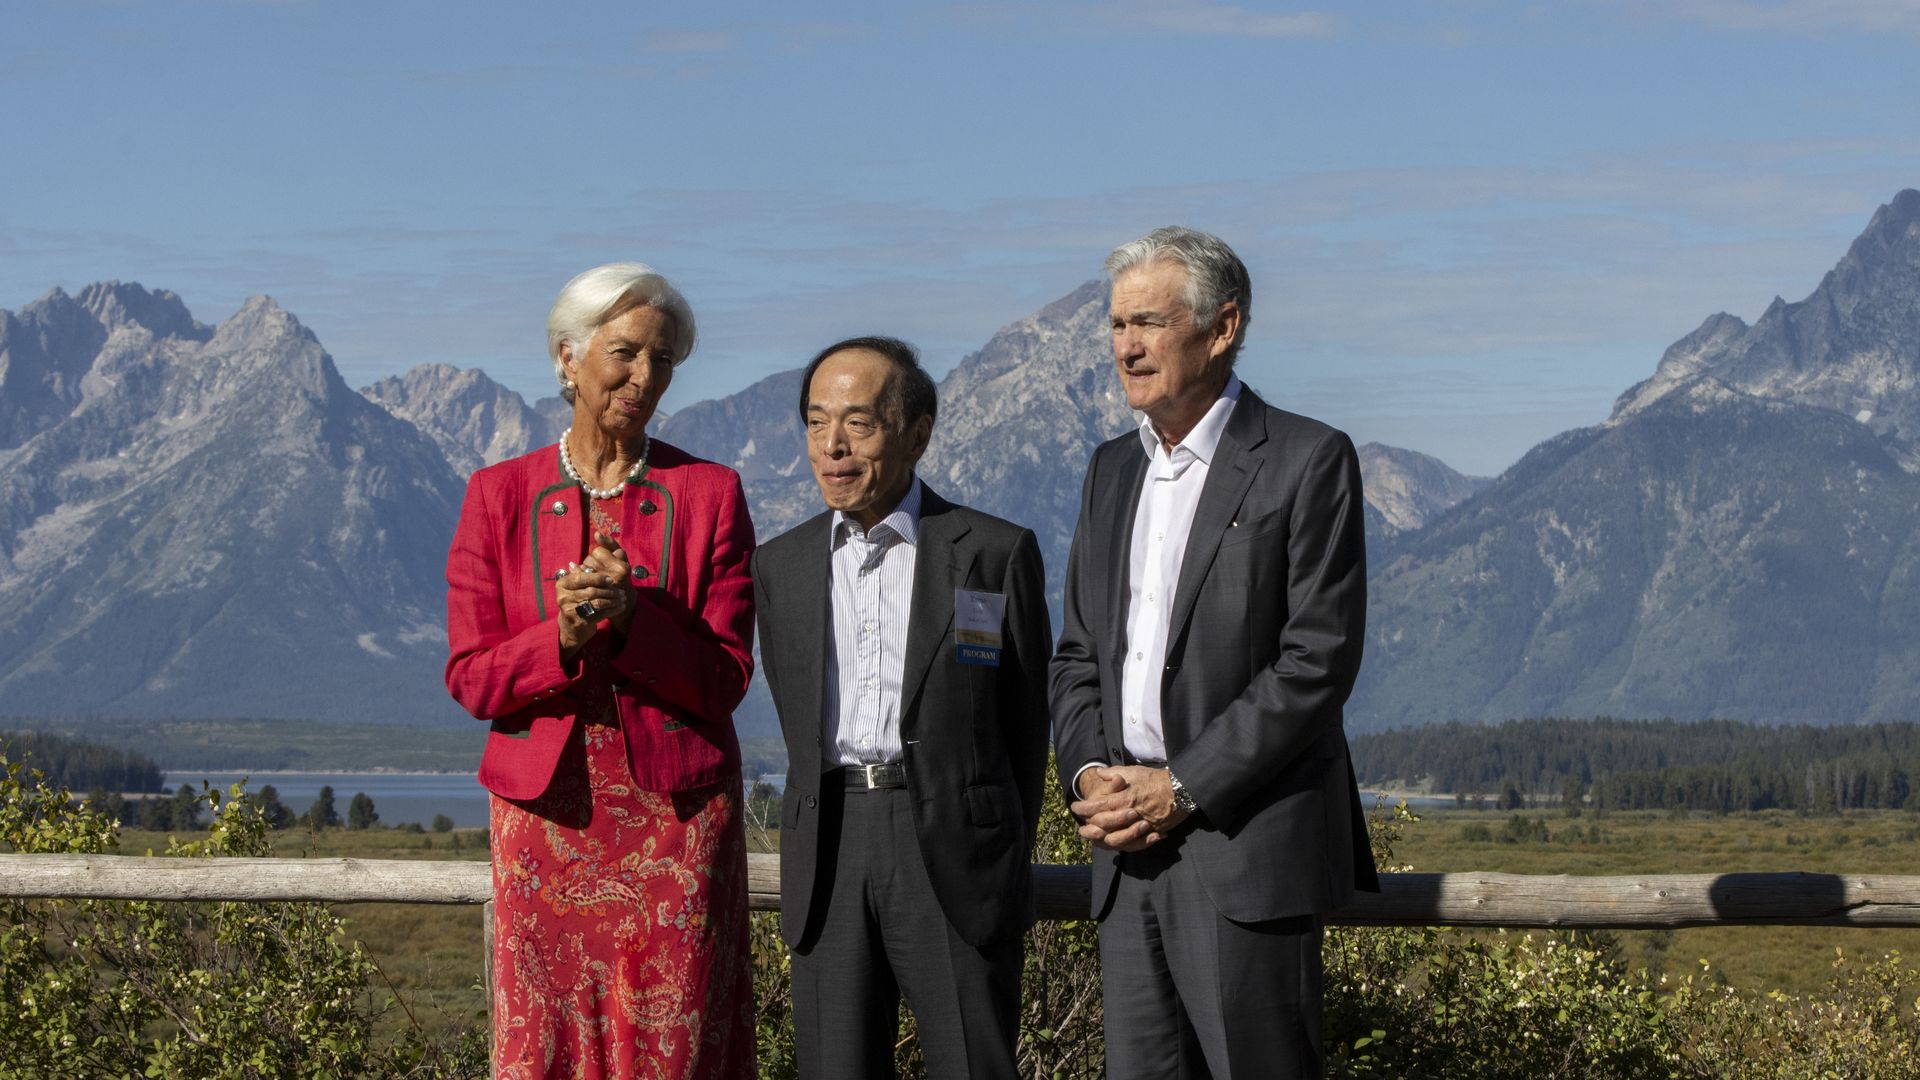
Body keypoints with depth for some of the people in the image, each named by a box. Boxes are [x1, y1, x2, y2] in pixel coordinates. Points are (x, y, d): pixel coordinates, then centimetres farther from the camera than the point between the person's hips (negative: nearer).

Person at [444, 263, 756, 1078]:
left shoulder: (709, 495, 2)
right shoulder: (499, 496, 4)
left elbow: (724, 682, -2)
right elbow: (471, 677, 1)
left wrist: (632, 620, -19)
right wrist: (560, 641, -18)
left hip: (676, 822, -1)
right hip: (547, 814, 1)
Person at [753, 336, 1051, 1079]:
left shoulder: (995, 554, 2)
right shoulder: (781, 567, 12)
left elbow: (1024, 723, 7)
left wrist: (1001, 868, 9)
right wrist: (839, 828, 13)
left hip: (955, 864, -3)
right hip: (828, 866, 3)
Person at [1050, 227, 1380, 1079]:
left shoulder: (1306, 461, -5)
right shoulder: (1113, 471, 17)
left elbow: (1319, 658, -12)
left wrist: (1183, 789, -14)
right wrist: (1089, 774, 0)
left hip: (1249, 847, -6)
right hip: (1130, 849, 6)